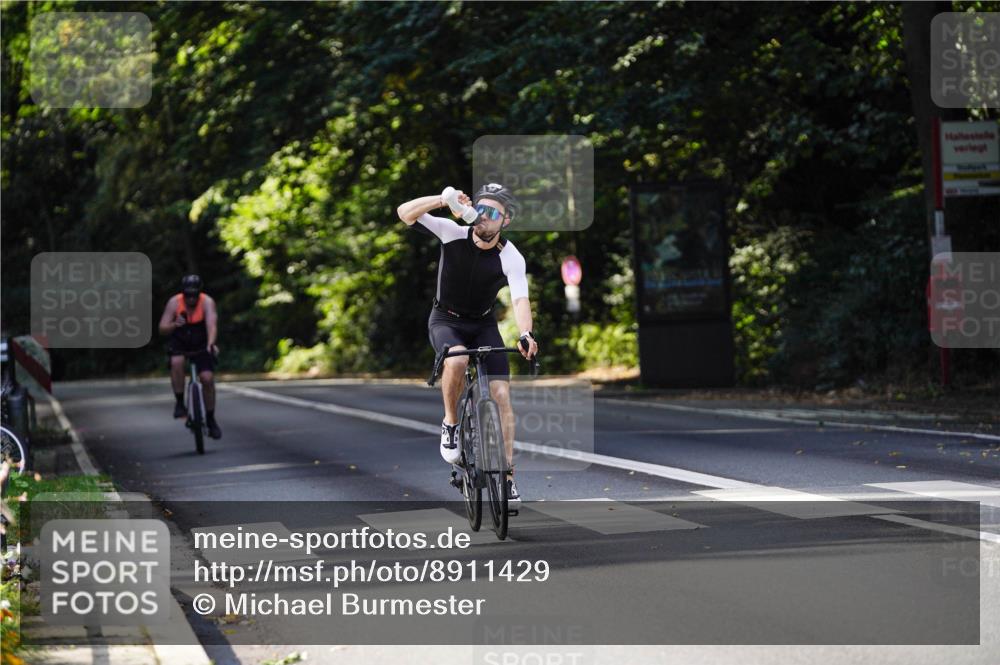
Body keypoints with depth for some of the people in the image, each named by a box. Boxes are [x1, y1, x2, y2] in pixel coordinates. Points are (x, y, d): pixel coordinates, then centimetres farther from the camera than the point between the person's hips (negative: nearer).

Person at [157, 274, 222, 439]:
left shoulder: (207, 302, -23)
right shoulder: (174, 302, -20)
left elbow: (212, 325, -37)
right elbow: (162, 329, -22)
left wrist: (211, 344, -55)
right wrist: (174, 325, -44)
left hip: (201, 344, 0)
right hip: (179, 342, 0)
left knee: (207, 378, -13)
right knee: (176, 362, -32)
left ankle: (210, 420, 4)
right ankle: (180, 403, -16)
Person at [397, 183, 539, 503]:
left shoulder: (511, 258, -18)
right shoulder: (452, 233, -16)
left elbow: (520, 299, -32)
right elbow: (405, 212, -23)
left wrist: (525, 335, -51)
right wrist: (445, 200, -38)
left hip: (483, 325, 1)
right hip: (445, 321, -1)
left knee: (501, 394, -12)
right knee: (457, 359, -36)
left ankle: (507, 478, -4)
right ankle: (450, 423, -10)